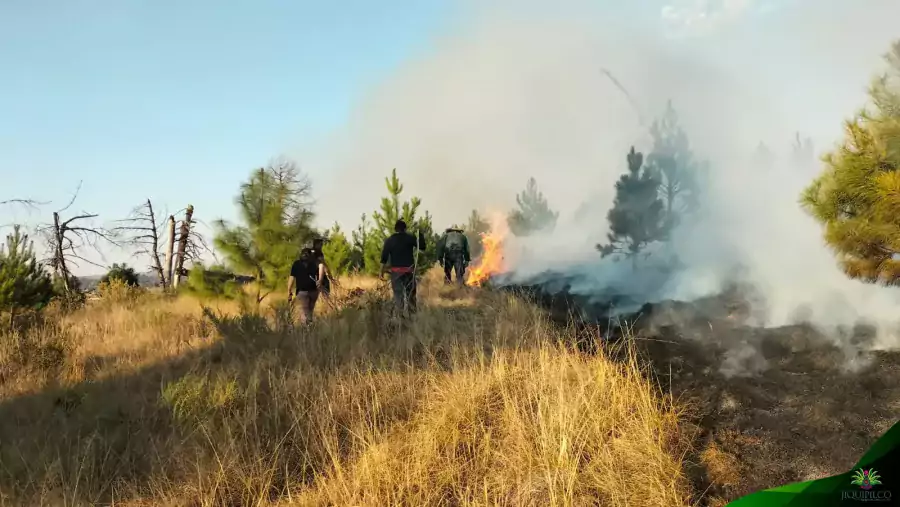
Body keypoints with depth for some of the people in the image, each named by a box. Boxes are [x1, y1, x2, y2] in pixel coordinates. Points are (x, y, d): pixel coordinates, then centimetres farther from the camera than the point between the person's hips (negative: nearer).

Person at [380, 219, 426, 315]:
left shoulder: (389, 240, 1)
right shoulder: (410, 237, -2)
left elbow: (384, 256, -3)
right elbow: (422, 246, 4)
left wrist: (382, 270, 1)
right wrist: (421, 234, 15)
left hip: (396, 270, 0)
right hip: (409, 269, 0)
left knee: (398, 292, 1)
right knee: (411, 291, 10)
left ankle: (401, 312, -4)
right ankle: (412, 312, 9)